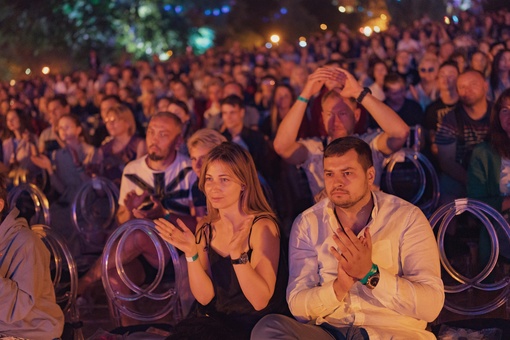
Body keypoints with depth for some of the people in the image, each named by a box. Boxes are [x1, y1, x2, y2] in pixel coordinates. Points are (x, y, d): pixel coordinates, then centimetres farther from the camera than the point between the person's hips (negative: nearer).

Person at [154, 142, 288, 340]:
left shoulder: (262, 226, -10)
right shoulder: (207, 229, 6)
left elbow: (260, 301, -17)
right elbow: (205, 297, 1)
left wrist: (237, 254, -29)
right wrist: (191, 253, -13)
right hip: (214, 321, 5)